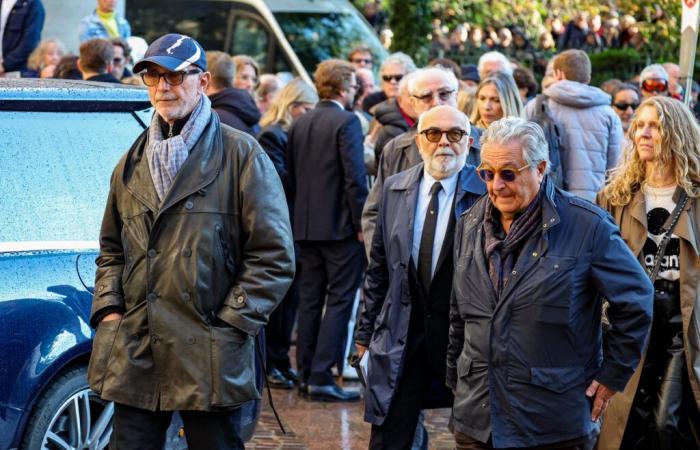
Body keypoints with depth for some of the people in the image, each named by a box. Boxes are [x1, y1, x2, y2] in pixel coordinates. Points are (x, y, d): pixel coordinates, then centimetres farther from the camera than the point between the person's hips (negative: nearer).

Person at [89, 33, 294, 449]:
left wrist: (228, 324, -10)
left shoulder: (242, 156, -2)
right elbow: (112, 249, 24)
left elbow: (275, 258, -5)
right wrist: (107, 308, 7)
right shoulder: (133, 162, 16)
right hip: (134, 357, 5)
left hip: (209, 358, -4)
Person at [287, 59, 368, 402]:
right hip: (340, 225, -7)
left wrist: (303, 212, 18)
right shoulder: (347, 122, -12)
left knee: (310, 300, 12)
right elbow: (355, 177, -17)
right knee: (340, 300, -3)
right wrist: (361, 223, -12)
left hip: (305, 225, 7)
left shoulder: (300, 125, 10)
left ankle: (305, 375, 15)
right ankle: (321, 377, -7)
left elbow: (291, 177, 13)